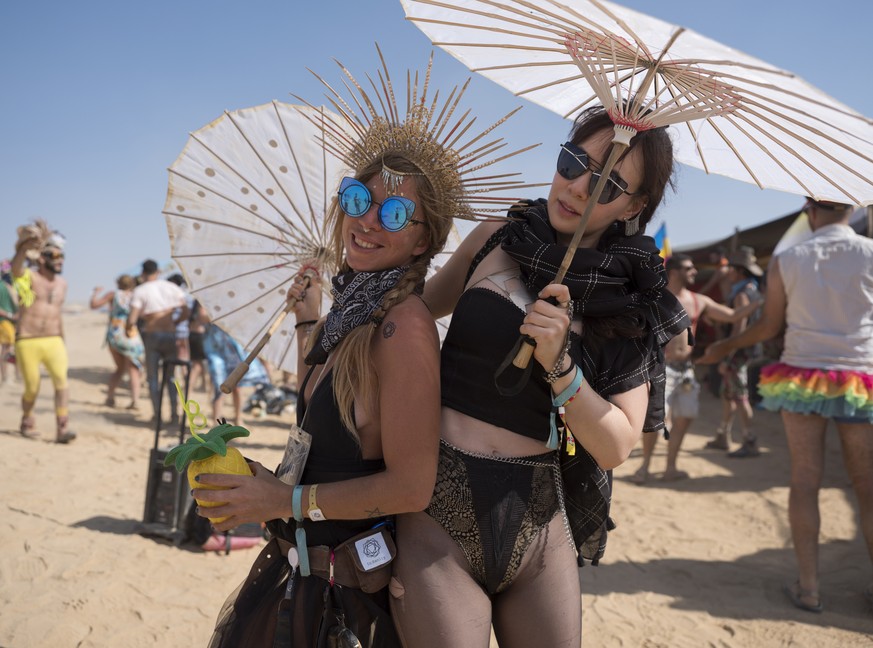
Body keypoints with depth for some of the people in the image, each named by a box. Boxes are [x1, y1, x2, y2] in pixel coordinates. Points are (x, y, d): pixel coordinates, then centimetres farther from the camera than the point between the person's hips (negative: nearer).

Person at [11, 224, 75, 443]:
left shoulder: (62, 283, 12)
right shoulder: (28, 277, -5)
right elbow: (15, 266, -29)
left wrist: (62, 342, 25)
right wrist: (25, 246, -51)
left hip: (53, 341, 3)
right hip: (27, 343, -3)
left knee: (61, 380, -17)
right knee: (32, 389, 5)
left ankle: (62, 429, -19)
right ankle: (27, 422, 34)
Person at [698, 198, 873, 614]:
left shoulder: (787, 260, -2)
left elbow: (769, 326, 2)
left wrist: (728, 346, 18)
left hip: (801, 377, 0)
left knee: (805, 483, 4)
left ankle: (807, 587, 8)